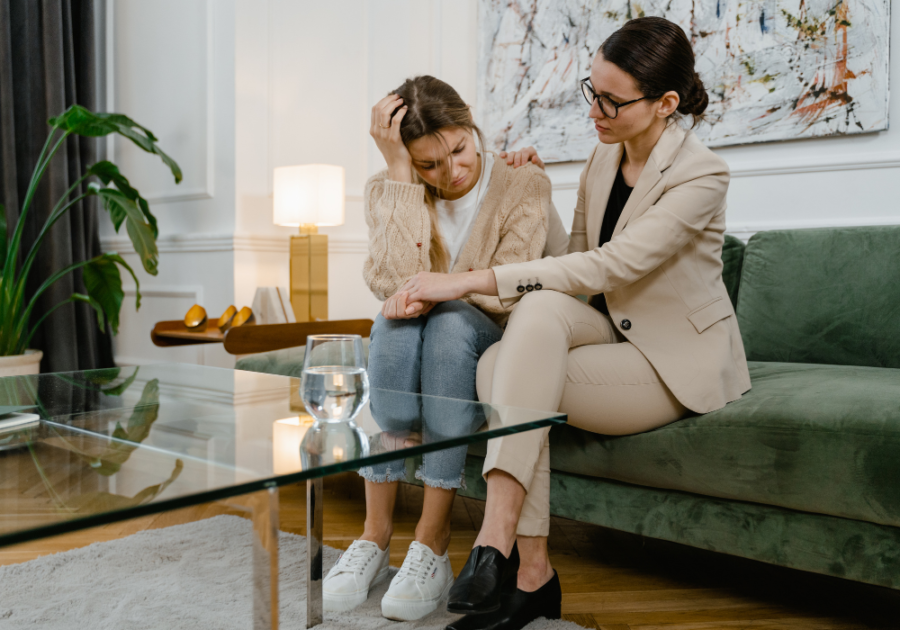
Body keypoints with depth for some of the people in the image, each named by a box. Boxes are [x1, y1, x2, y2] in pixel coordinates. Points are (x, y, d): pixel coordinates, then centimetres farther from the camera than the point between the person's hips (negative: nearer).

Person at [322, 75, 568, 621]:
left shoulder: (524, 185, -7)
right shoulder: (391, 190, -2)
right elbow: (394, 284, -21)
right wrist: (396, 168, -21)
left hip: (500, 345, -2)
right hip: (425, 353, 2)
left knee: (450, 323, -34)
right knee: (395, 324, -31)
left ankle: (433, 544, -31)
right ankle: (376, 536, -28)